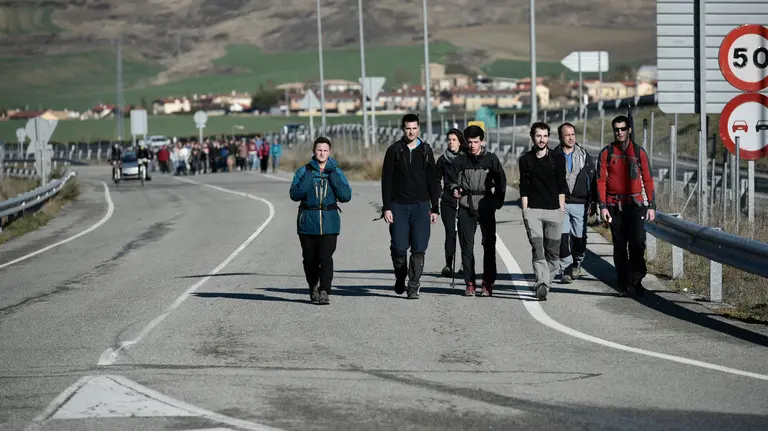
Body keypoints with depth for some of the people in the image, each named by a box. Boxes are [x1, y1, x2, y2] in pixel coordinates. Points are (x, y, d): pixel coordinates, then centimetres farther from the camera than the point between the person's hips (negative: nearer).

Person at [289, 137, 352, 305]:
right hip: (308, 221, 1)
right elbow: (295, 195, -6)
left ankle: (324, 292, -16)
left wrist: (333, 177, -10)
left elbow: (346, 196, -2)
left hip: (329, 222, -1)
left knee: (326, 258, -14)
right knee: (310, 259, 6)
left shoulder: (336, 173, 8)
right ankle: (313, 288, 29)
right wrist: (308, 178, -15)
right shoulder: (304, 171, 5)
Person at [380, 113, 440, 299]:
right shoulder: (394, 150, 2)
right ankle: (400, 277, 23)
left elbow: (433, 181, 12)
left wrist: (435, 208, 7)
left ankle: (413, 287, 0)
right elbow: (386, 181, 1)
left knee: (419, 249, -6)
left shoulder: (425, 150, 8)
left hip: (421, 206, 1)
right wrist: (386, 208, -6)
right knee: (399, 247, -3)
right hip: (398, 206, -1)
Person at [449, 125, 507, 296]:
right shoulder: (461, 160, 6)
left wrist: (498, 200, -2)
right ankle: (470, 283, 5)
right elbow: (454, 179, 11)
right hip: (466, 207, 1)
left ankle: (488, 283, 3)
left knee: (489, 245, -2)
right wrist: (455, 189, -10)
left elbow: (501, 181, 7)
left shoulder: (491, 159, 2)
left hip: (486, 207, -1)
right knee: (466, 245, -1)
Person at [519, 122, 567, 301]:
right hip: (533, 210, -1)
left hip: (554, 211, 1)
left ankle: (547, 281, 17)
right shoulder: (525, 160, 8)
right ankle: (542, 283, -23)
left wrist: (561, 209, 2)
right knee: (537, 248, -13)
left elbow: (561, 185, 7)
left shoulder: (557, 158, 7)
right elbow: (524, 188, 8)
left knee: (552, 250, 3)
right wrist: (525, 211, 0)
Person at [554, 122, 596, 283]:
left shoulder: (584, 155, 9)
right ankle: (566, 270, -6)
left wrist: (592, 203, 5)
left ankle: (577, 263, 27)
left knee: (579, 238, 2)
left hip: (580, 204, 1)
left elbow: (592, 180, 11)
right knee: (563, 237, -11)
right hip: (560, 203, -1)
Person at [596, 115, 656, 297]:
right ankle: (623, 283, 11)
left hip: (635, 204, 0)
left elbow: (648, 179, 8)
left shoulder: (639, 152, 6)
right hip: (615, 206, 0)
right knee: (619, 246, 5)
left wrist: (651, 205, 3)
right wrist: (602, 206, -6)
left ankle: (636, 281, -5)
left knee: (637, 244, -11)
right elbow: (601, 181, 3)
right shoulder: (606, 153, 5)